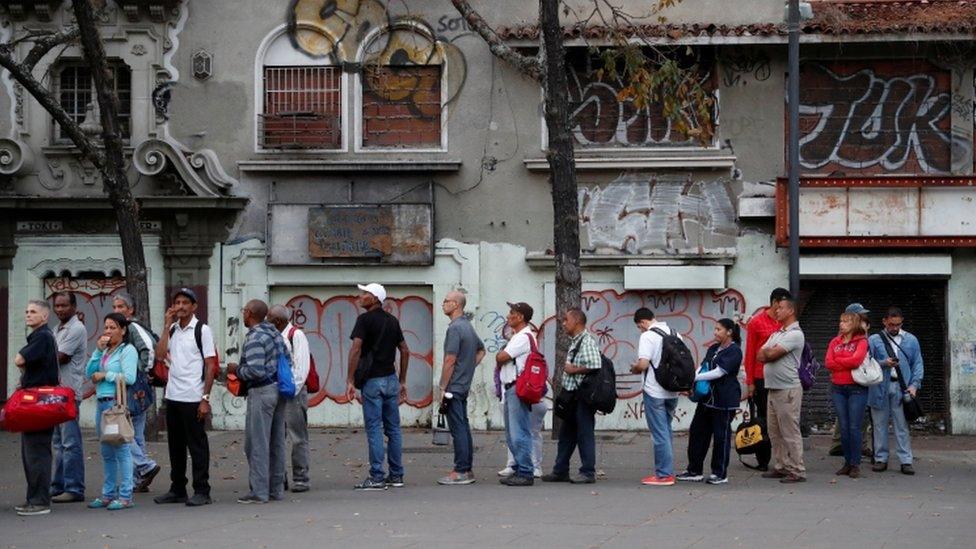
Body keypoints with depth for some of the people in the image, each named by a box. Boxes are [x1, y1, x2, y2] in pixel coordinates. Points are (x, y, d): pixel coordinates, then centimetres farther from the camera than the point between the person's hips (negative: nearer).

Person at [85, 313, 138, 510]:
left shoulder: (127, 350, -5)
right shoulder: (105, 351, 18)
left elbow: (129, 378, -16)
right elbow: (89, 373, 10)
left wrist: (105, 375, -8)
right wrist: (98, 351, 2)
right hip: (102, 403, 8)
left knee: (121, 450, -7)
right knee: (107, 452, 12)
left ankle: (125, 496, -6)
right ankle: (108, 494, 19)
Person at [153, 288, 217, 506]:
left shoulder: (202, 330, -4)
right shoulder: (172, 329, 12)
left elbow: (210, 366, -7)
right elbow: (160, 353, -3)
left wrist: (205, 399, -12)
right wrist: (168, 325, -3)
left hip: (193, 398, -6)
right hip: (172, 396, 6)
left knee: (197, 445, -1)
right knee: (175, 445, 12)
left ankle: (202, 491, 4)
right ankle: (177, 490, 20)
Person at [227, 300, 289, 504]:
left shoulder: (254, 338, -16)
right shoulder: (275, 333, 11)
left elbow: (255, 371, -24)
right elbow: (288, 360, 16)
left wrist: (236, 370, -7)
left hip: (262, 391, -9)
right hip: (278, 389, 9)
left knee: (257, 443, -4)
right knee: (276, 442, 12)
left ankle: (259, 491, -3)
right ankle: (277, 489, 17)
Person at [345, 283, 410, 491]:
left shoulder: (365, 319, -9)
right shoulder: (392, 320, 12)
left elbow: (356, 350, -18)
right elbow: (405, 351, 14)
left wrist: (350, 380, -16)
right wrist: (402, 382, 19)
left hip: (372, 380, -6)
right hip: (391, 379, 7)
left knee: (374, 429, -5)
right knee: (393, 428, 9)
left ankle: (376, 477, -6)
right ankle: (396, 475, 13)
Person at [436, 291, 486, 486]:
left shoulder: (455, 328, -16)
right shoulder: (468, 325, 14)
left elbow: (450, 361, -19)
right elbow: (481, 350, 29)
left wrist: (442, 388, -14)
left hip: (453, 387, -10)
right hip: (465, 385, 10)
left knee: (458, 428, -8)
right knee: (463, 428, 12)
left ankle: (460, 472, -8)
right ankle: (466, 470, 15)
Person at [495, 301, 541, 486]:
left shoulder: (524, 337, -13)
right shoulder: (517, 337, 21)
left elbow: (500, 357, -16)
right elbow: (501, 358, 21)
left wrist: (499, 355, 4)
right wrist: (501, 358, 1)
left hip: (518, 389, -11)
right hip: (511, 388, 11)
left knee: (519, 434, -10)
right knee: (511, 434, 15)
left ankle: (525, 474, -9)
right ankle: (518, 469, 21)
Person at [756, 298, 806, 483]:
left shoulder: (795, 334, -11)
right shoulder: (777, 334, 19)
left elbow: (771, 354, -17)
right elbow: (760, 356, 10)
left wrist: (767, 352, 4)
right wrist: (771, 353, -8)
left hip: (788, 390, -9)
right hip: (772, 389, 9)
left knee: (790, 433, -7)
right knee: (774, 432, 12)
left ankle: (797, 471, -4)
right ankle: (781, 467, 19)